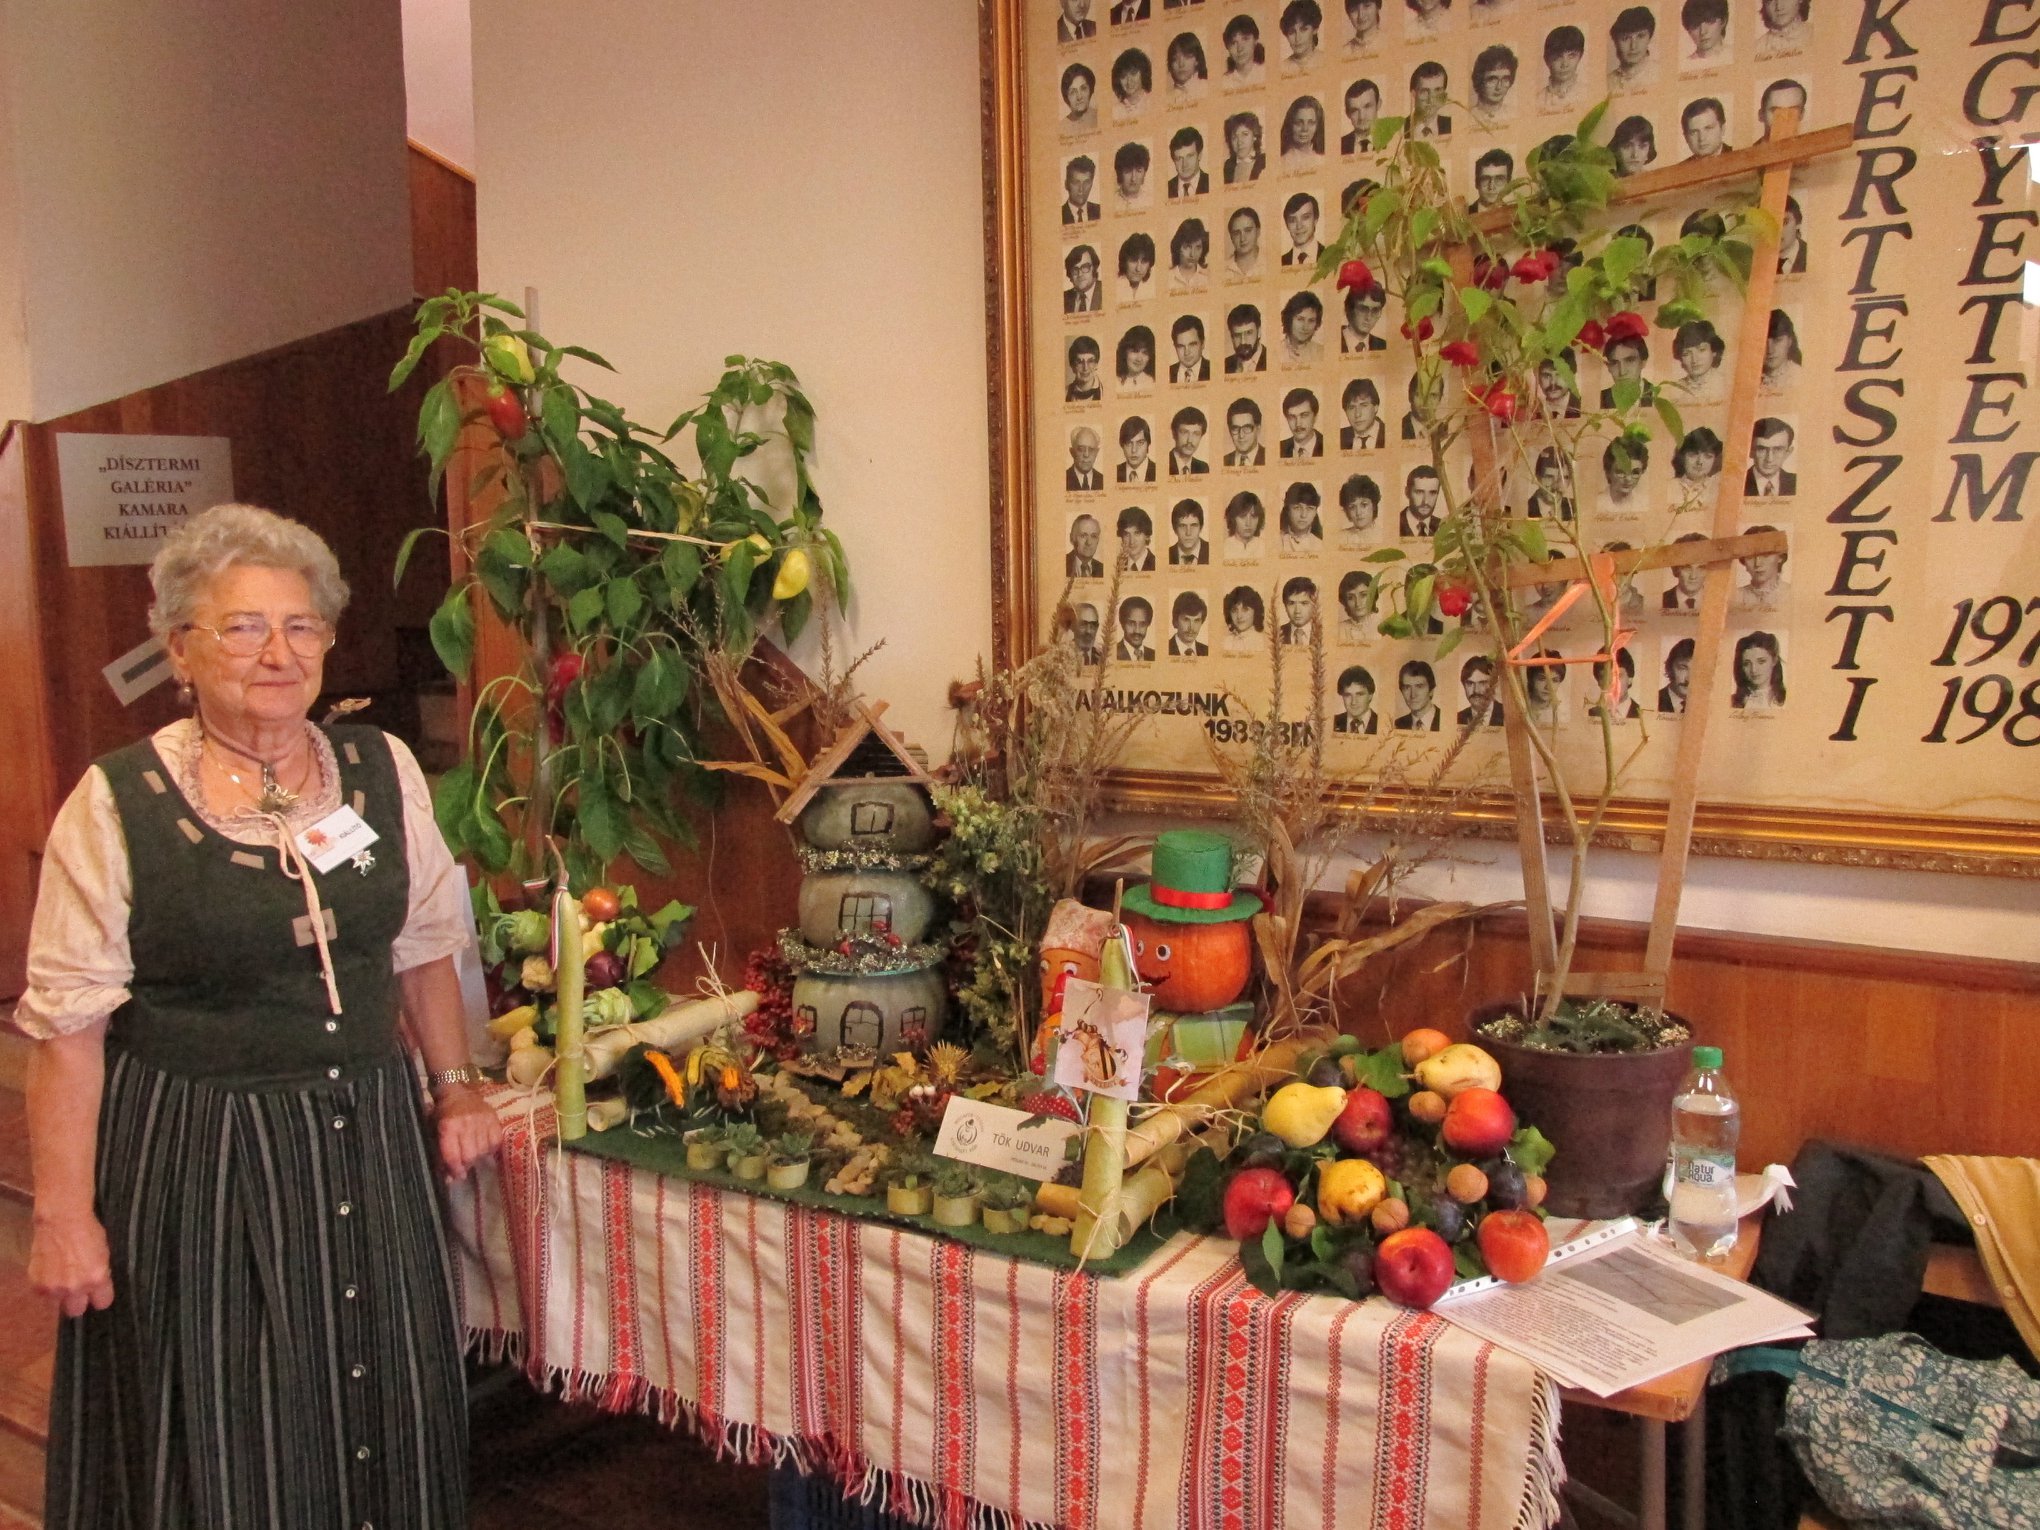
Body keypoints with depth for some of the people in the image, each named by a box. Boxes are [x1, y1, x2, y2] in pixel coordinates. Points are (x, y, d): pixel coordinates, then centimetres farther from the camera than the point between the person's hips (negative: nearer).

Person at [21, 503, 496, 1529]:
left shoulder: (383, 770, 0)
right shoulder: (118, 804, -11)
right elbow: (66, 1027, -10)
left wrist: (454, 1084, 10)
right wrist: (63, 1214, -11)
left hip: (368, 1143, 4)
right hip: (195, 1162, -3)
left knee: (381, 1408, 17)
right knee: (222, 1444, 10)